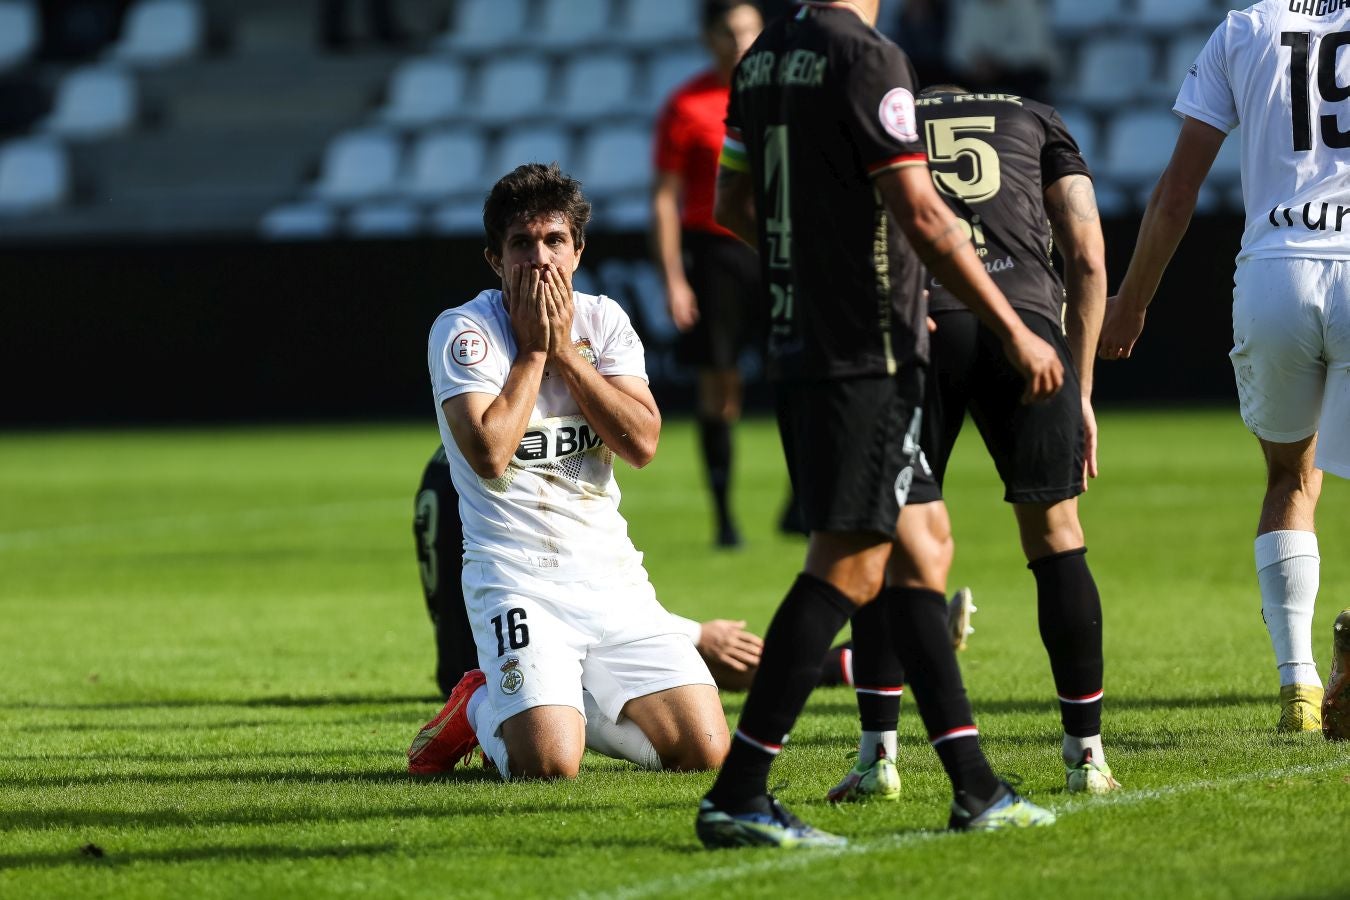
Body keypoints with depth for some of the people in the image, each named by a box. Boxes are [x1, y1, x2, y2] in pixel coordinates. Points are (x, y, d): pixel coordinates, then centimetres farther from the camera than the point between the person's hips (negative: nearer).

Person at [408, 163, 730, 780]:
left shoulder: (603, 321, 8)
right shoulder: (463, 331, -6)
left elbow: (643, 443, -5)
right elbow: (489, 455, -20)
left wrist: (564, 351, -8)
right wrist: (533, 350, -10)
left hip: (611, 575, 5)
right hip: (516, 578, -5)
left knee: (703, 748, -8)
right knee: (549, 765, -24)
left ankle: (563, 707, 18)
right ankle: (481, 708, 12)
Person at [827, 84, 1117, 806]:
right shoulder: (1037, 122, 29)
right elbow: (1088, 260, 18)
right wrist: (1080, 389, 21)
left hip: (911, 323, 0)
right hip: (1024, 318, 1)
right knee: (1055, 536, 13)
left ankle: (878, 754, 7)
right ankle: (1086, 753, 14)